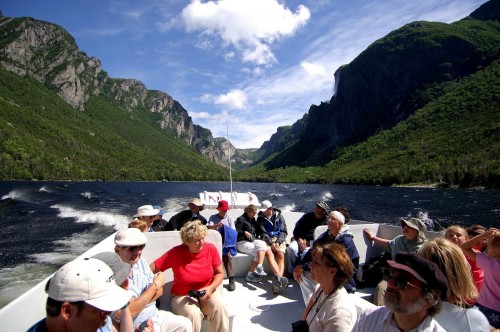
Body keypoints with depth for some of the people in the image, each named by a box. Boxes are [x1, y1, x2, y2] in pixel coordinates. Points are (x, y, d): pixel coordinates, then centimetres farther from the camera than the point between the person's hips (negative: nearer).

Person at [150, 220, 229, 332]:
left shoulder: (211, 249, -10)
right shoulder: (175, 253, -16)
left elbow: (220, 273, 1)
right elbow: (151, 269, -11)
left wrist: (211, 288, -16)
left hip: (207, 292, 2)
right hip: (182, 296, -1)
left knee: (219, 308, -28)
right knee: (194, 315, -32)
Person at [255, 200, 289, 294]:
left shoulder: (279, 216, 9)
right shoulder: (260, 218, 8)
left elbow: (283, 231, 6)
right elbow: (263, 233, -2)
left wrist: (278, 242, -11)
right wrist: (271, 243, -18)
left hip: (279, 240, 1)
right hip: (267, 240, -1)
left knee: (280, 255, -27)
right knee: (270, 254, -32)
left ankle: (278, 279, -42)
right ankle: (279, 277, -48)